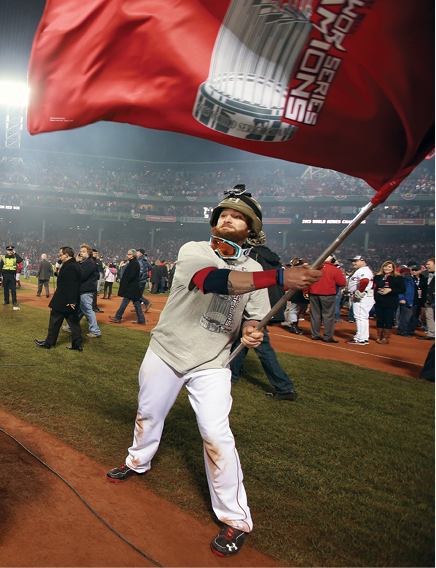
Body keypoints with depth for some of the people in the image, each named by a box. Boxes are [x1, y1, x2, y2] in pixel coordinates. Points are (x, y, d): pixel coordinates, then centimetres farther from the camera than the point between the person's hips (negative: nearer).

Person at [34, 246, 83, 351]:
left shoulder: (69, 267, -21)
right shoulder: (75, 265, 12)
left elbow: (72, 286, -26)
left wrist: (71, 301, -27)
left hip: (63, 302, -10)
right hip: (71, 302, 10)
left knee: (54, 322, 5)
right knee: (73, 321, 11)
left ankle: (48, 343, 18)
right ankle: (77, 344, 13)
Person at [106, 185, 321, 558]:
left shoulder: (255, 271, -3)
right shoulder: (193, 252, -17)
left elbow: (253, 317, 5)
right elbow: (216, 280, -38)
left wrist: (250, 333, -21)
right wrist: (280, 277, -48)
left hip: (211, 363, 0)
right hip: (166, 350, 1)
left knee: (216, 435, -12)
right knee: (148, 414, 20)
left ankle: (236, 520, 6)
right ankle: (138, 463, 53)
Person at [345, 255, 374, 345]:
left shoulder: (364, 270, -13)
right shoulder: (359, 271, 21)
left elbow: (365, 281, -33)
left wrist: (359, 292, -25)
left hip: (362, 297, -12)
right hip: (358, 297, 12)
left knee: (360, 317, -10)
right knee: (363, 317, 15)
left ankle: (360, 339, -8)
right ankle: (365, 338, 22)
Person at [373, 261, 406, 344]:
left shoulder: (398, 278, -1)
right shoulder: (377, 277, 12)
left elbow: (403, 290, -7)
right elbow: (374, 287, 19)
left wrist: (390, 290, -17)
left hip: (390, 304, -4)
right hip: (378, 302, 4)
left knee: (388, 321, 0)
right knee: (379, 320, 8)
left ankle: (386, 338, 7)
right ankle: (379, 337, 18)